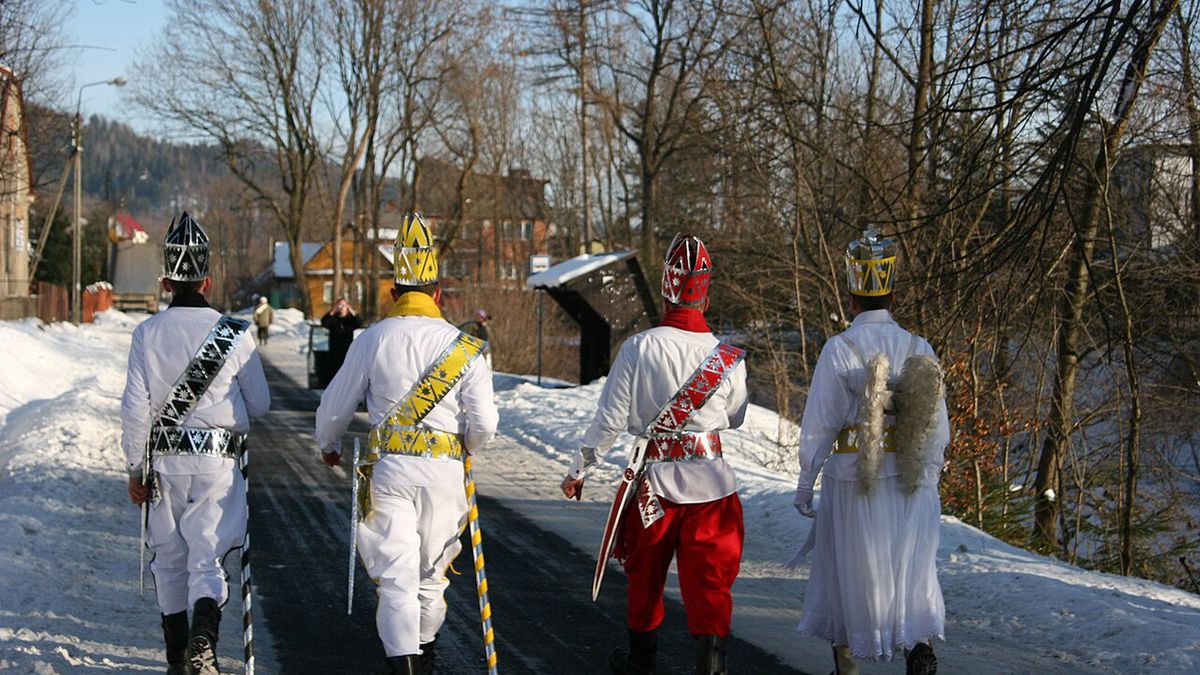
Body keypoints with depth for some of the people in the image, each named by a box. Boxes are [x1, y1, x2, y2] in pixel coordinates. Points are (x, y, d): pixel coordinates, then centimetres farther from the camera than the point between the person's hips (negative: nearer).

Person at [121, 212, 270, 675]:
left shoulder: (147, 334, -2)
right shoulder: (235, 334, -5)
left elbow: (135, 408, -3)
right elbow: (259, 405, 2)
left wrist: (136, 469, 7)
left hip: (164, 460, 2)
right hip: (218, 461, -2)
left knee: (170, 560, 15)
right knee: (207, 559, -1)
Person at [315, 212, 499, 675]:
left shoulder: (373, 339, -1)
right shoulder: (465, 346, 1)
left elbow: (335, 406, 6)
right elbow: (484, 424, 0)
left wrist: (328, 446, 27)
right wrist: (467, 448, 23)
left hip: (389, 467, -2)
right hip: (445, 470, 2)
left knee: (397, 574, -3)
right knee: (431, 574, 17)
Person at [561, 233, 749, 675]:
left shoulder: (638, 348, -11)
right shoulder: (728, 355, -6)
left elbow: (610, 418, -7)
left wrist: (579, 469, 5)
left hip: (654, 475, 0)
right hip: (711, 480, 0)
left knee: (646, 571, 18)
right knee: (709, 577, 3)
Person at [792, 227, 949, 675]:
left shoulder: (839, 349, -10)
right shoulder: (919, 349, 0)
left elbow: (818, 425, -7)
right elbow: (939, 428, 4)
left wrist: (805, 484, 2)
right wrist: (928, 478, 16)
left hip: (851, 481, -2)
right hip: (911, 485, 2)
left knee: (848, 571, 12)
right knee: (913, 570, 12)